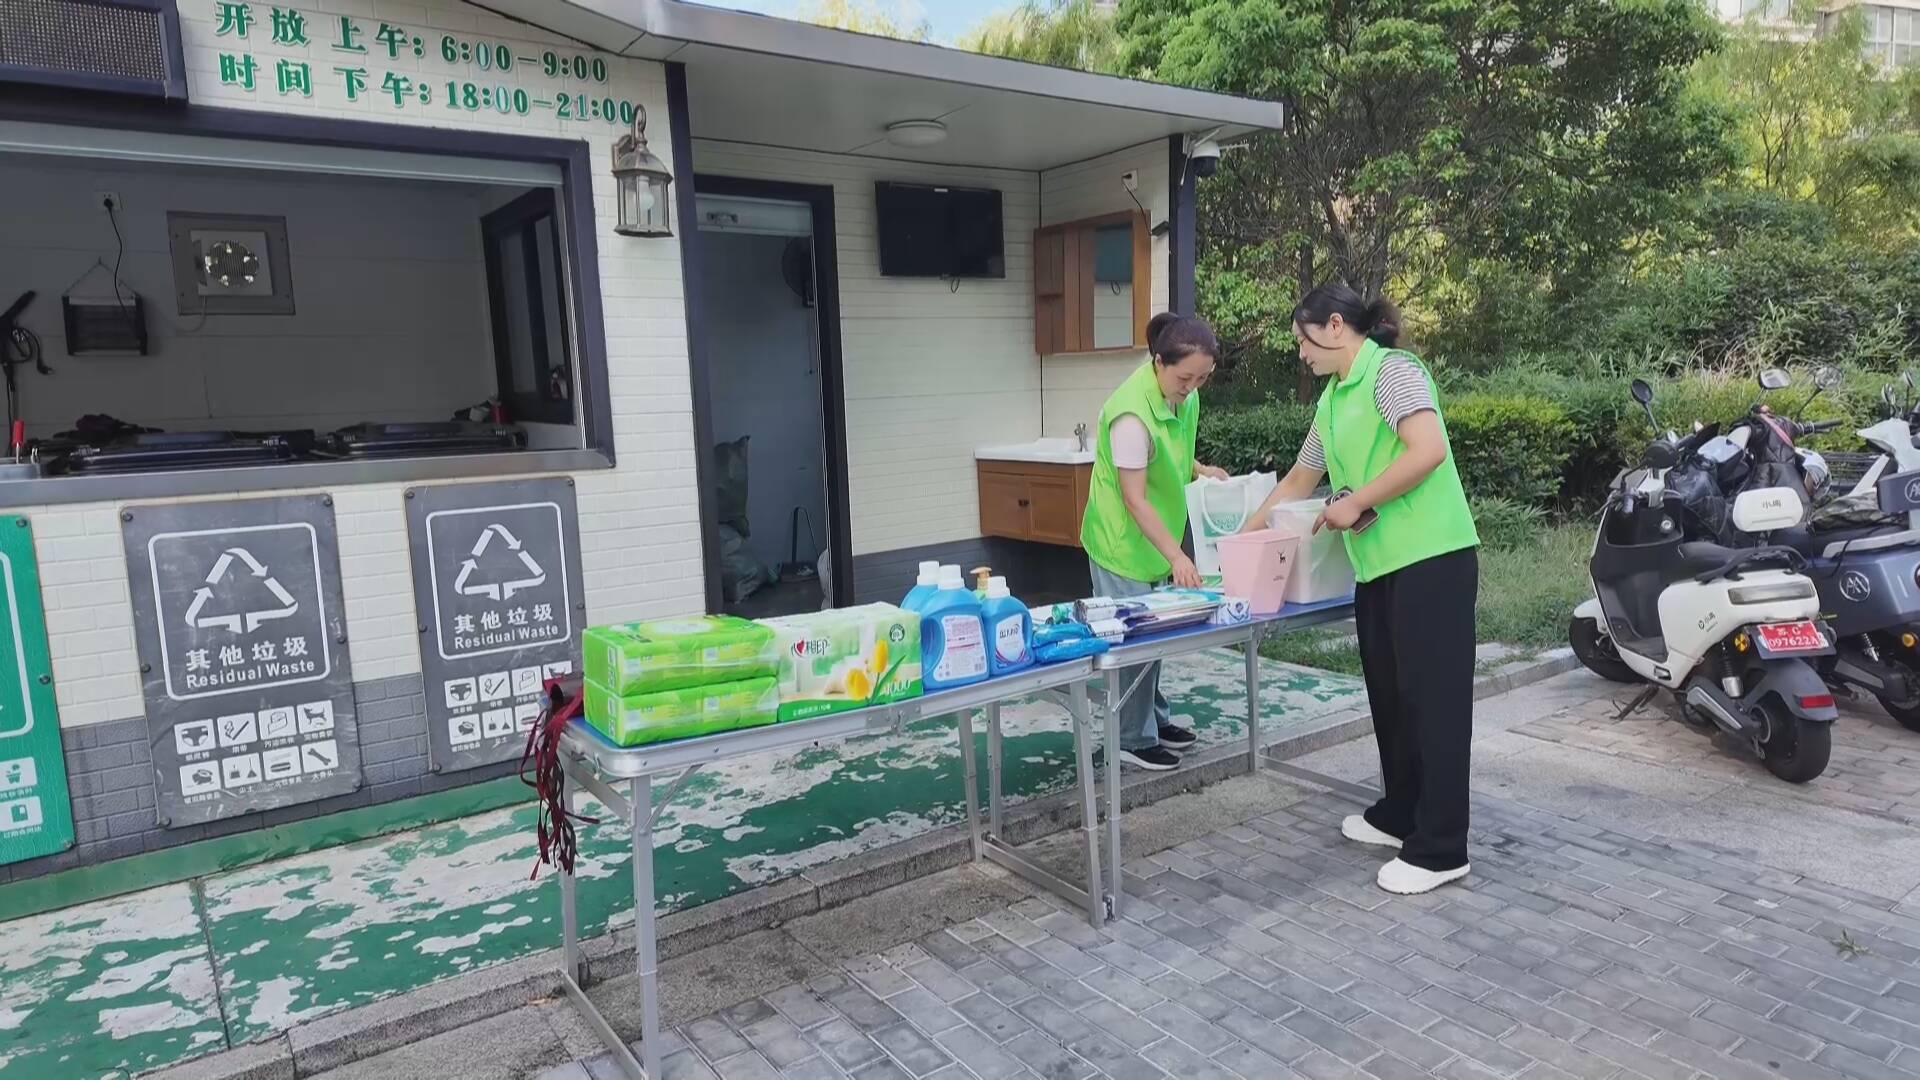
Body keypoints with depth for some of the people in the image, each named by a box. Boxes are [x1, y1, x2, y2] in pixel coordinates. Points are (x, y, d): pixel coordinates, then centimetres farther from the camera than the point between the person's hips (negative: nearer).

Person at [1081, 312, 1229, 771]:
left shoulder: (1184, 394, -3)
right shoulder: (1132, 414, -30)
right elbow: (1135, 499, -29)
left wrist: (1199, 470, -1)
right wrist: (1176, 556, -32)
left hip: (1156, 536, 8)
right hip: (1123, 540, -8)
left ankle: (1156, 719, 33)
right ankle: (1134, 739, 13)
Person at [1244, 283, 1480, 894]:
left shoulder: (1392, 370, -8)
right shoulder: (1332, 400, 19)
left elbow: (1429, 451, -21)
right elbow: (1298, 482, 27)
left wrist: (1357, 501, -14)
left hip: (1431, 559, -9)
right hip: (1379, 565, 9)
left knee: (1433, 699, -4)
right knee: (1389, 694, 15)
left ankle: (1440, 850, 4)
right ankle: (1399, 816, 30)